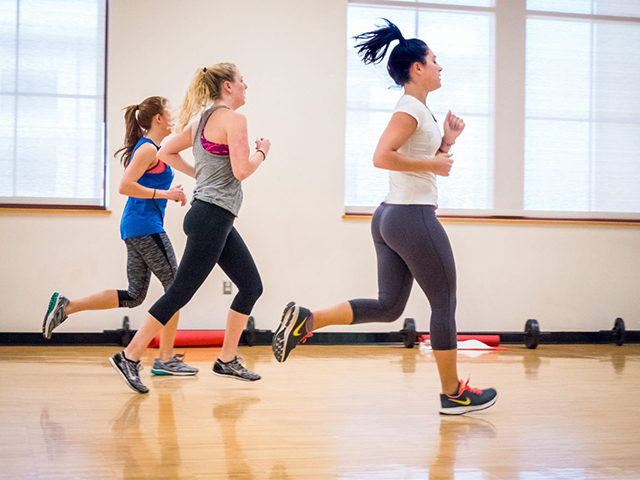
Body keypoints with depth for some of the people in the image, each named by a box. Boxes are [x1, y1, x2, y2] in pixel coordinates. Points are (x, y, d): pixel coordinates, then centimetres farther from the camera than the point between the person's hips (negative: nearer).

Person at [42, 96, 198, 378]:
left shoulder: (148, 148, 19)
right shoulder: (148, 149, -11)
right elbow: (125, 186, -20)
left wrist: (170, 194, 16)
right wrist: (164, 193, -16)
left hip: (135, 228, 10)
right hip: (146, 227, -10)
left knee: (134, 296, 11)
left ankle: (66, 307, 9)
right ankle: (166, 359, -1)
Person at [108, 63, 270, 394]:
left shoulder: (202, 121, 15)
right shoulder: (233, 119, -11)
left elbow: (165, 152, 19)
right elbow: (241, 170, -19)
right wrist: (262, 152, -2)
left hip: (217, 220, 10)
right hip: (212, 217, -10)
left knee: (251, 286, 13)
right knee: (180, 292, -7)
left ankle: (227, 360, 18)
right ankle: (129, 357, -2)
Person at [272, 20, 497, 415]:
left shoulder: (418, 110, 18)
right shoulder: (411, 108, -12)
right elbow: (382, 157, -24)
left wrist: (447, 141, 11)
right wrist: (433, 163, -18)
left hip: (390, 218, 10)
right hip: (414, 218, -10)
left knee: (388, 306, 10)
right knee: (445, 304, 1)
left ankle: (307, 320, 0)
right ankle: (453, 394, 10)